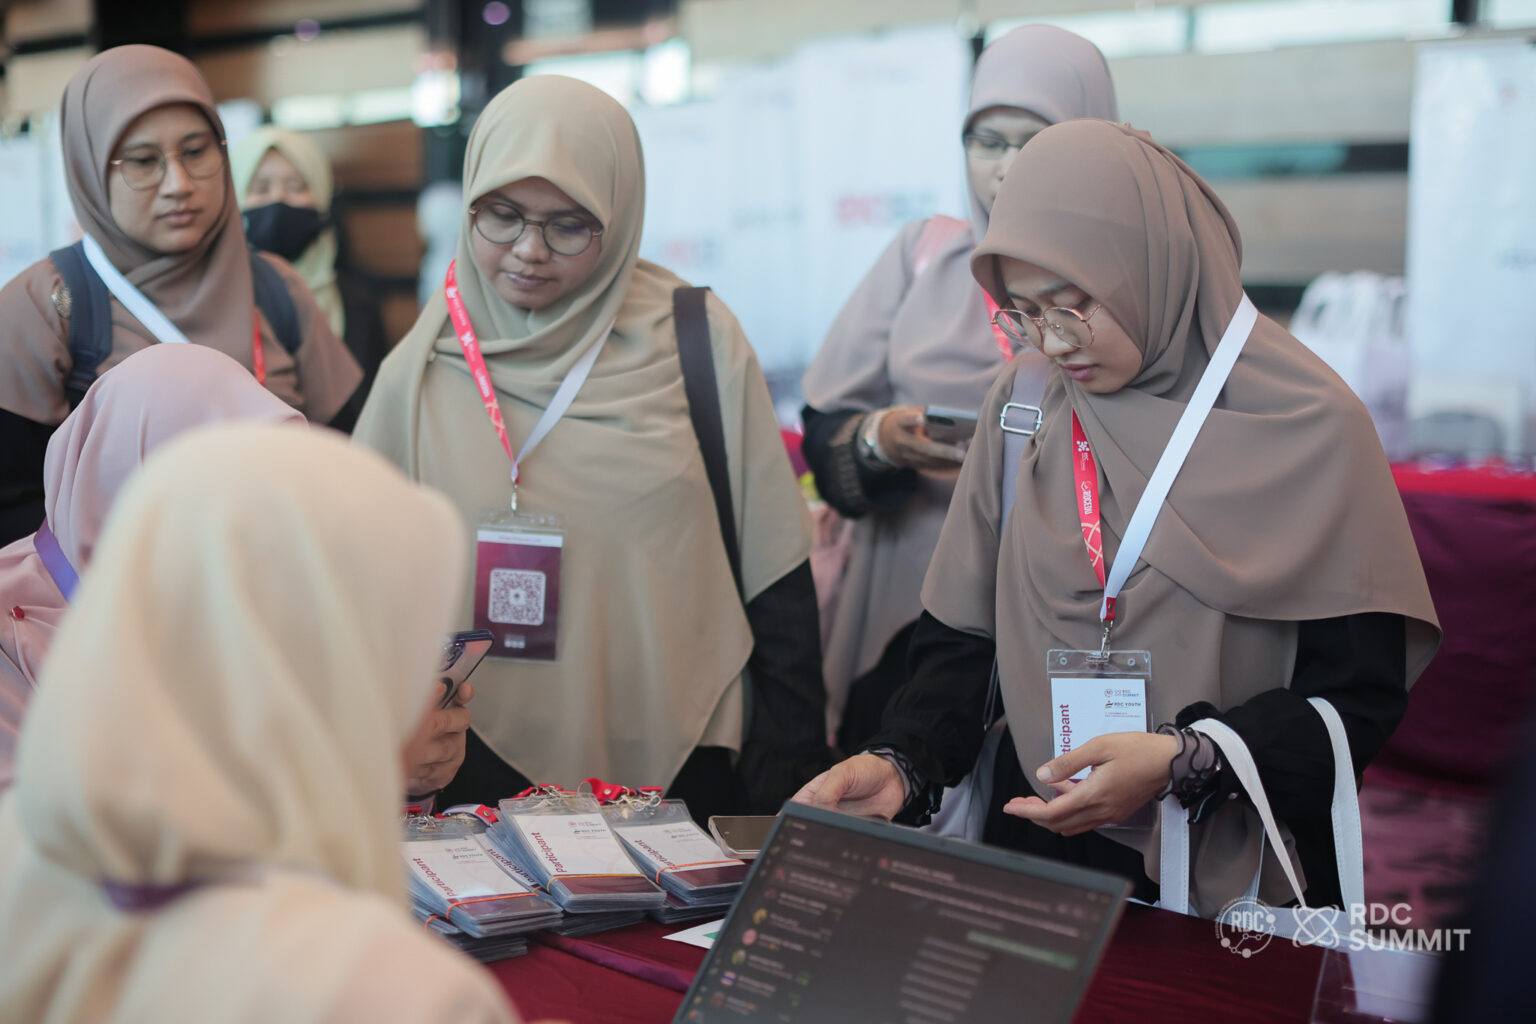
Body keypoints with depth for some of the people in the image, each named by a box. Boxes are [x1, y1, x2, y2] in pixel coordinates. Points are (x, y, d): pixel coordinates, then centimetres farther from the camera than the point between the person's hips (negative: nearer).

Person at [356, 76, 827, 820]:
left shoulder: (698, 342, -4)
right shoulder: (421, 372, -2)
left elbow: (775, 575, -1)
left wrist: (790, 783, -2)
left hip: (684, 763, 0)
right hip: (491, 774, 0)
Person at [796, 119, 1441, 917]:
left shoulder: (1306, 426, -5)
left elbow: (1361, 691, -4)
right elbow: (963, 634, 8)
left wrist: (1184, 762, -17)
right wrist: (901, 764, -9)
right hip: (1033, 845, 3)